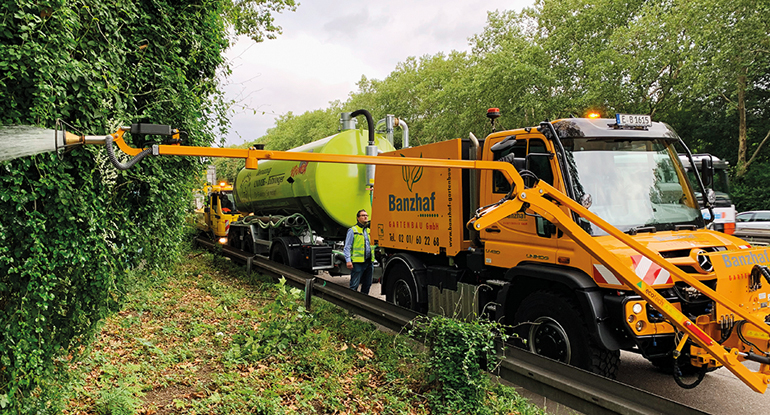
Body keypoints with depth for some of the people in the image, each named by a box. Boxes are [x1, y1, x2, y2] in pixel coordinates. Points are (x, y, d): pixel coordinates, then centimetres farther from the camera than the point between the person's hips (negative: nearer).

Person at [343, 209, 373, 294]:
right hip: (357, 262, -6)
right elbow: (347, 247, -4)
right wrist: (348, 261, -15)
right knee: (354, 285, -7)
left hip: (369, 262, 6)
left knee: (367, 284, 11)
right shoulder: (353, 230, 0)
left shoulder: (369, 230, 18)